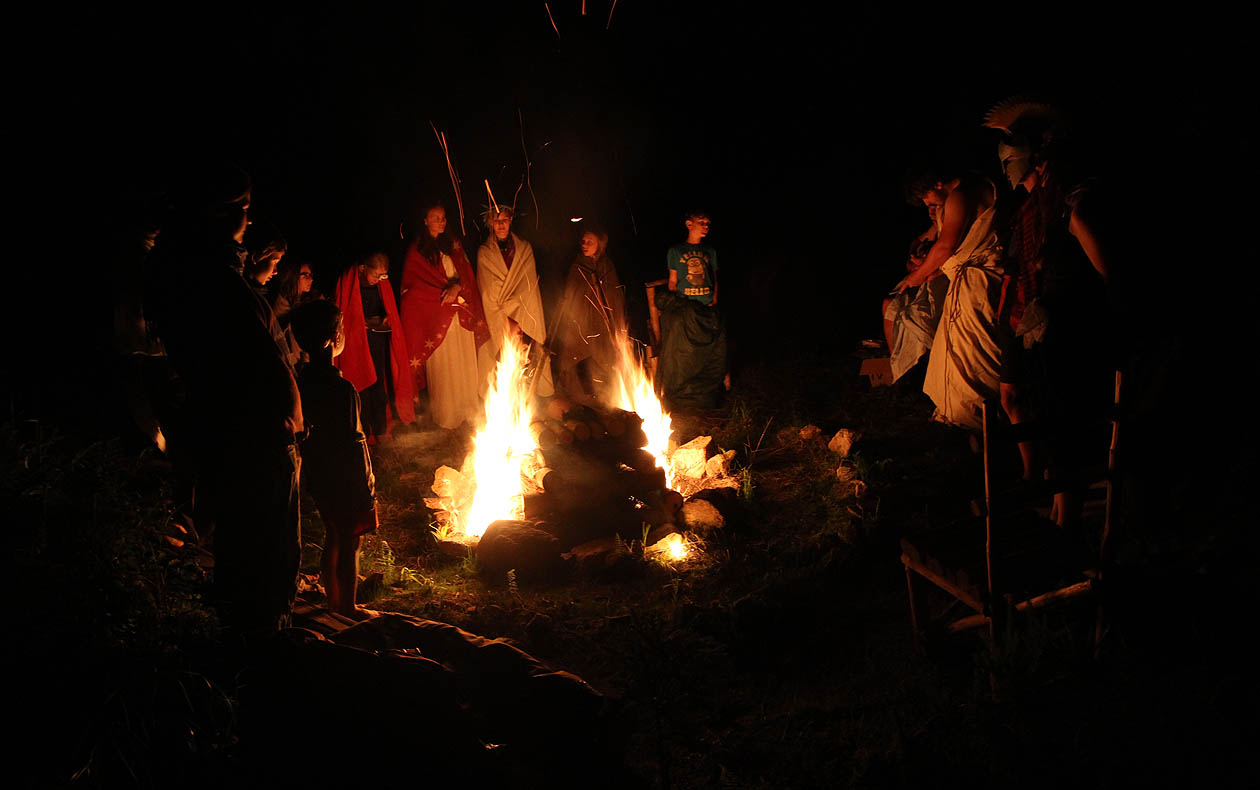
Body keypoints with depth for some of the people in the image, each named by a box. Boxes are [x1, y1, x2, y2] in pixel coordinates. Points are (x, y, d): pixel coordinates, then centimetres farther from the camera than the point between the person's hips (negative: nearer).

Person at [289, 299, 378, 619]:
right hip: (344, 477, -8)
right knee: (349, 543, 8)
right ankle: (348, 608, 22)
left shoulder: (302, 379, -2)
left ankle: (333, 601, 36)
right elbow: (351, 443, -23)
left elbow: (305, 429, 7)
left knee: (333, 536, 22)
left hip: (318, 474, 8)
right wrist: (366, 486, -12)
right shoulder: (340, 389, -26)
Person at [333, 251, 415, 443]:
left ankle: (380, 430, 17)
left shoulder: (381, 284, 4)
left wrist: (387, 318, 0)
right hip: (357, 340, -4)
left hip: (378, 337, 4)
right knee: (362, 387, -4)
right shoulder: (347, 283, -10)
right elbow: (339, 313, -4)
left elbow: (389, 307, 20)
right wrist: (361, 323, -15)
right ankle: (364, 433, 5)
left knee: (379, 383, 6)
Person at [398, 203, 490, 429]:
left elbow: (467, 273, 7)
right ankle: (447, 414, 10)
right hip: (434, 315, -4)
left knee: (465, 363, 6)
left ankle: (468, 408, 18)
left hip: (460, 313, 4)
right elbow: (412, 286, -3)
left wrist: (457, 287, -16)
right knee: (442, 366, -1)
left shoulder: (454, 244, 12)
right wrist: (446, 294, -12)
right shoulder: (416, 250, -1)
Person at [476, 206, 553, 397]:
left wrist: (517, 320, -10)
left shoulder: (525, 248, 6)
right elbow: (487, 294, -2)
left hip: (523, 317, 1)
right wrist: (506, 322, -11)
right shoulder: (484, 252, 3)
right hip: (495, 322, -1)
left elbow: (529, 287, 0)